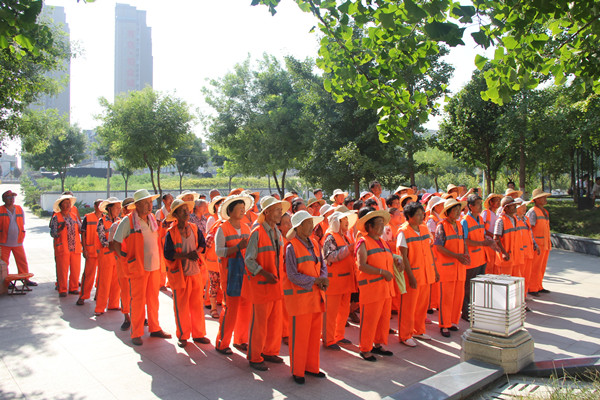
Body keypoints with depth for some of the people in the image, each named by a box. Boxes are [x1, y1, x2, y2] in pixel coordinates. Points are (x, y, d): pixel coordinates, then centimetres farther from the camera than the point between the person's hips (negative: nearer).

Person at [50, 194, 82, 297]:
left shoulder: (74, 216, 14)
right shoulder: (56, 217, 0)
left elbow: (80, 229, 18)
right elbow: (53, 233, -5)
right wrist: (60, 229, -23)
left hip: (75, 248, 4)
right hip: (62, 249, -4)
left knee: (76, 269, 4)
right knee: (62, 270, -3)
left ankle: (73, 288, 17)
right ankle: (62, 290, 9)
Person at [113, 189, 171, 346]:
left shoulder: (153, 219, 7)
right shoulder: (128, 221, -11)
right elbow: (116, 242, -7)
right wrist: (126, 259, -9)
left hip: (154, 266, 5)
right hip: (138, 267, -5)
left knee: (153, 299, 13)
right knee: (138, 301, 2)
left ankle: (154, 328, 26)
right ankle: (136, 334, 14)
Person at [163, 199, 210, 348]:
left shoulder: (194, 228, 4)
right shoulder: (171, 232, -8)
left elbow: (202, 244, 11)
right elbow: (168, 253, -13)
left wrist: (197, 251, -10)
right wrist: (186, 255, -21)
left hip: (195, 271, 4)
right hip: (179, 273, -4)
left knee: (197, 304, 9)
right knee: (181, 306, 6)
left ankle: (198, 334, 23)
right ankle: (182, 336, 21)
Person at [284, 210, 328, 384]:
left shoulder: (314, 243, 10)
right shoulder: (292, 247, -10)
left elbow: (322, 265, 12)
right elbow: (292, 275, -15)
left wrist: (323, 279, -9)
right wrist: (316, 281, -17)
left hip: (316, 295, 7)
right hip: (300, 295, -7)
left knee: (315, 333, 13)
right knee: (299, 335, 2)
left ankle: (311, 366, 29)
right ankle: (297, 371, 17)